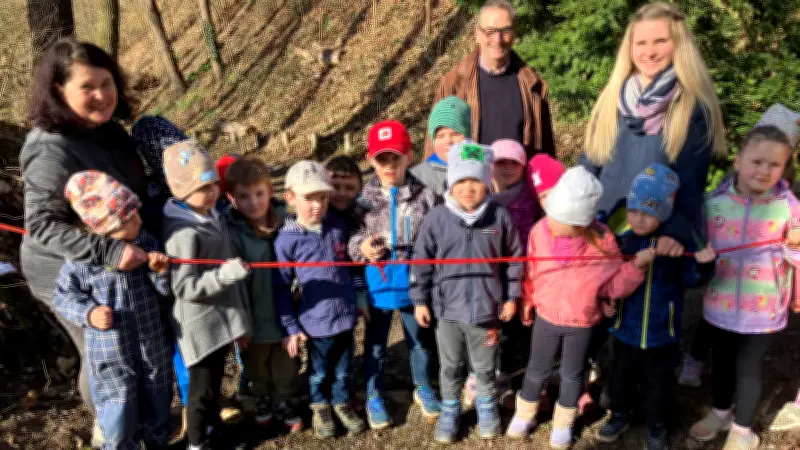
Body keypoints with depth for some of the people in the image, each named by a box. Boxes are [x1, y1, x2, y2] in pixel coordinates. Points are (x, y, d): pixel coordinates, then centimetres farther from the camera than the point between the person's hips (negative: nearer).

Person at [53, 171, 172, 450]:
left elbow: (169, 289, -1)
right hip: (112, 357, -3)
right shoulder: (82, 259, -16)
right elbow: (63, 297, -3)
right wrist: (87, 313, -20)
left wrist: (162, 272, -22)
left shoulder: (149, 244, -8)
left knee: (158, 411, 22)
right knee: (120, 424, 9)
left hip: (154, 349, 3)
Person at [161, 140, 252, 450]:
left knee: (214, 383, 24)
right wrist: (225, 274, -36)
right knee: (202, 389, 10)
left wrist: (240, 317, 18)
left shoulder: (213, 217, 6)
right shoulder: (183, 232, -23)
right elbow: (185, 288, -25)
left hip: (222, 319, 8)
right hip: (201, 325, -8)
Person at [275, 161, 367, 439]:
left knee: (343, 368, 21)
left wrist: (360, 295, 13)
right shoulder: (287, 240, -15)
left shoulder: (339, 227, -3)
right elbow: (281, 288, -10)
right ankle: (320, 406, 45)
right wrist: (290, 327, -9)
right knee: (319, 371, 19)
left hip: (346, 314, 3)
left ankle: (342, 403, 45)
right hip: (316, 321, -3)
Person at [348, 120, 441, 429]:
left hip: (414, 284, 0)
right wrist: (361, 248, -21)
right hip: (377, 284, 0)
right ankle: (374, 397, 35)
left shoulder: (424, 196, -10)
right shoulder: (364, 198, -8)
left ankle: (422, 388, 43)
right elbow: (350, 239, 1)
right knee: (375, 344, 16)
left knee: (420, 340, 20)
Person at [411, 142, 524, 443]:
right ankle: (450, 410, 39)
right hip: (448, 308, 0)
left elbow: (513, 260, 2)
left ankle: (486, 405, 44)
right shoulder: (436, 218, -10)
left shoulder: (500, 217, -9)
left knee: (485, 367, 19)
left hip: (487, 308, 0)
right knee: (450, 367, 17)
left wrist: (511, 297, 5)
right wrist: (420, 300, 1)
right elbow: (421, 261, -2)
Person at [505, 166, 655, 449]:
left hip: (581, 323, -1)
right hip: (546, 317, 1)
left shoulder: (602, 241, -23)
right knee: (537, 371, 18)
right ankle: (524, 415, 44)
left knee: (572, 374, 19)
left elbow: (615, 285, -15)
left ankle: (563, 424, 43)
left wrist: (636, 266, -31)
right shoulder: (540, 231, -19)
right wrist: (527, 301, 9)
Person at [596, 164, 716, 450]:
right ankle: (619, 416, 48)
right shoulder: (620, 238, -12)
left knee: (658, 383, 18)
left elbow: (690, 279, -9)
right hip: (625, 328, 2)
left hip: (662, 332, -1)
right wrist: (606, 300, -12)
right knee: (620, 377, 22)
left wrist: (703, 265, -27)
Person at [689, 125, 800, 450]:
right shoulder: (715, 202, -8)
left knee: (748, 367, 11)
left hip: (763, 309, -2)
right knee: (721, 362, 21)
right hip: (721, 303, 2)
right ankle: (720, 412, 47)